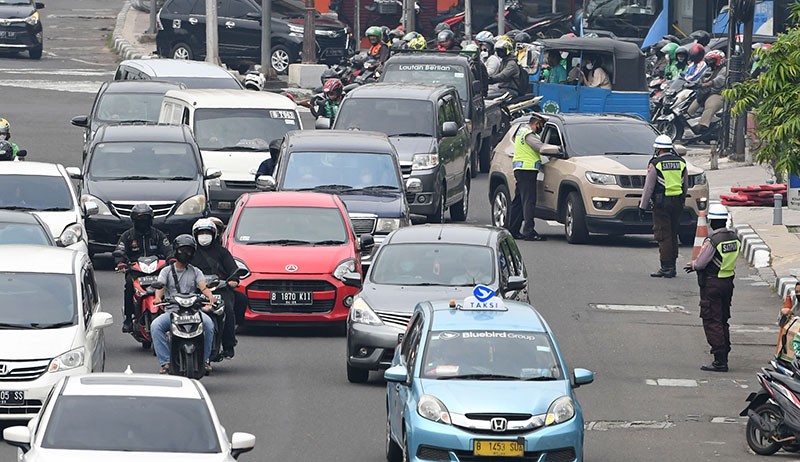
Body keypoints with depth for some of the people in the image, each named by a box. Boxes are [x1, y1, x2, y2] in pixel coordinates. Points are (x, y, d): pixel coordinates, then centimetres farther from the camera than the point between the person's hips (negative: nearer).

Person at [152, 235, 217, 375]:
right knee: (155, 326, -29)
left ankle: (205, 359, -17)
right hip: (171, 311, 0)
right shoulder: (167, 271, 16)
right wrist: (158, 297, -27)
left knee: (208, 323, -31)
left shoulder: (195, 272, 18)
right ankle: (165, 362, -25)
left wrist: (210, 296, -24)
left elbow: (203, 286, 0)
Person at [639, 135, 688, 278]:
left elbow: (648, 187, -7)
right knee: (673, 235, 14)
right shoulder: (681, 162, 8)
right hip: (677, 202, 6)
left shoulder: (655, 164, -8)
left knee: (663, 235, -4)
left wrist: (643, 207, -1)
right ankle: (672, 265, 17)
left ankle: (666, 267, -10)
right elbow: (686, 185, 16)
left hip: (661, 203, -6)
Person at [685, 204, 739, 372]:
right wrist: (696, 264, 13)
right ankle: (724, 356, 20)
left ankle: (720, 361, -6)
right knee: (723, 321, 16)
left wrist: (693, 264, 9)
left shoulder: (712, 241, -20)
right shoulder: (734, 238, 4)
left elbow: (700, 264, -17)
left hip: (712, 284, -7)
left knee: (712, 322, -3)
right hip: (728, 282, 7)